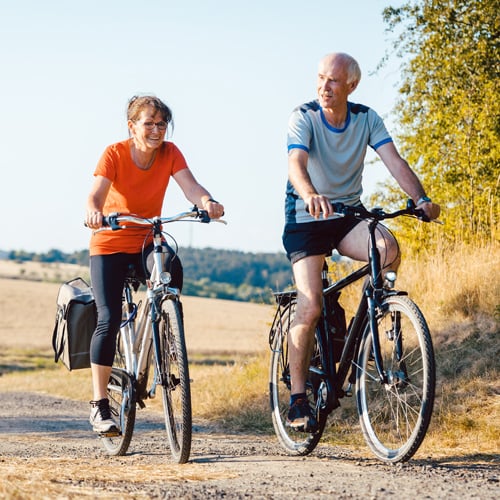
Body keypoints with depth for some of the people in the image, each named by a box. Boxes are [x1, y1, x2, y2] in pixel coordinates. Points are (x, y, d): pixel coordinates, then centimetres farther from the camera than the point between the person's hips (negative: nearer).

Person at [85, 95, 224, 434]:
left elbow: (190, 186, -23)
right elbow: (97, 194, -29)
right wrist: (94, 212, -53)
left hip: (148, 242, 3)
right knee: (109, 320, -13)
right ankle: (99, 406, -2)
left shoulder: (170, 153, -8)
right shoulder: (115, 154, -16)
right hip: (110, 244, -2)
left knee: (173, 269, -30)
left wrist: (207, 202, -46)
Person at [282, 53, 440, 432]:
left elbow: (394, 161, -14)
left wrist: (421, 198, -33)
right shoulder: (303, 118, -14)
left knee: (388, 248, -30)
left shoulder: (366, 119, -3)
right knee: (310, 308, -16)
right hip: (306, 219, -3)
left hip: (348, 216, 3)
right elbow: (296, 164, -31)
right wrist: (310, 195, -53)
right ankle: (298, 400, -6)